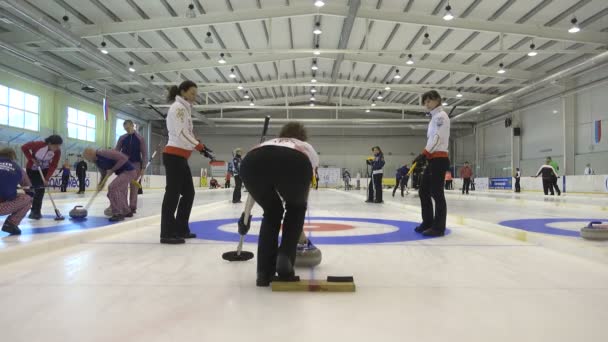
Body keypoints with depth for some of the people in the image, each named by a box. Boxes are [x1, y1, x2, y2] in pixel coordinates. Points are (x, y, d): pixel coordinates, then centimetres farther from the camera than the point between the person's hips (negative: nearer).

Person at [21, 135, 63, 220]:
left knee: (41, 190, -5)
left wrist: (47, 179, -24)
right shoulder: (38, 145, -32)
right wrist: (32, 159, -20)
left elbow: (53, 166, -19)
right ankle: (34, 211, 11)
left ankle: (36, 211, 4)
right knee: (36, 189, -5)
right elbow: (24, 148, -14)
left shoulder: (57, 152, -23)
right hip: (32, 169, -2)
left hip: (44, 170, 2)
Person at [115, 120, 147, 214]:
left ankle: (132, 206, 7)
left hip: (135, 164, -2)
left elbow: (144, 154, -1)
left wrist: (143, 167, -8)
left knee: (134, 186, 1)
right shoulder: (122, 138, 6)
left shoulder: (140, 138, 0)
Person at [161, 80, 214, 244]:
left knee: (188, 193, 11)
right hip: (174, 156, -10)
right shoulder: (178, 107, -8)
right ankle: (167, 234, -4)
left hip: (179, 157, 10)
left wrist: (200, 146, 7)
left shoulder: (184, 108, 22)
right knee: (173, 193, -9)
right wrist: (200, 147, -21)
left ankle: (180, 230, 18)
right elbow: (181, 133, -19)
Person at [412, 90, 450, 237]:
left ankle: (438, 227, -4)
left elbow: (438, 137, -17)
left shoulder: (440, 115, -5)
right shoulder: (435, 117, 25)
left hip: (439, 159, -10)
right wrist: (425, 156, 15)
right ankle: (428, 223, 20)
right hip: (433, 159, 10)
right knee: (424, 191, 11)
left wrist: (423, 153, -22)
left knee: (436, 193, -9)